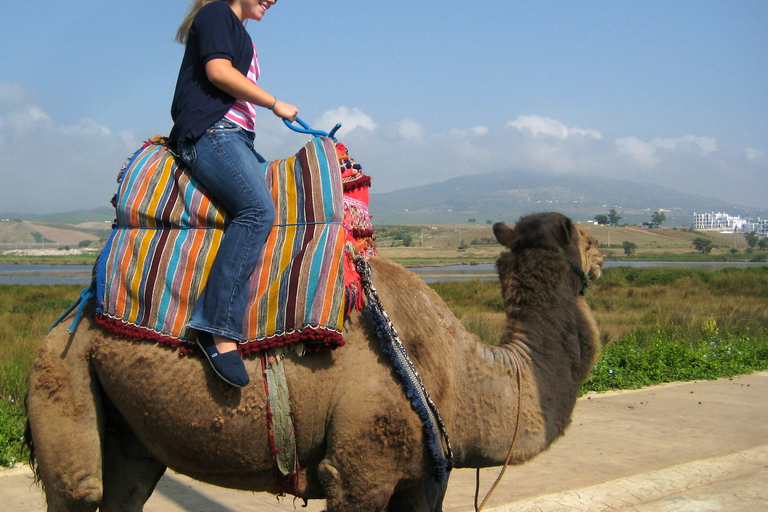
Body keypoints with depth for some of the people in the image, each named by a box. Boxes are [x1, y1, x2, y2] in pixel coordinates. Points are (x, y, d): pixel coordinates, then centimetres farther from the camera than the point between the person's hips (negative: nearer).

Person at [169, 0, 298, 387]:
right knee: (258, 209, -31)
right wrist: (275, 103, -5)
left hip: (236, 138, 10)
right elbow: (218, 71, -11)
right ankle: (218, 329, -35)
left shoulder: (239, 32, 31)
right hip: (210, 131, -10)